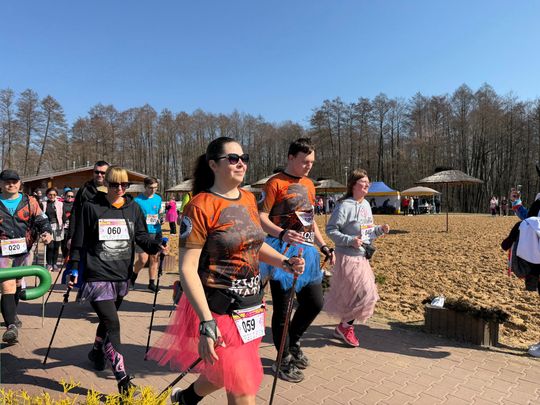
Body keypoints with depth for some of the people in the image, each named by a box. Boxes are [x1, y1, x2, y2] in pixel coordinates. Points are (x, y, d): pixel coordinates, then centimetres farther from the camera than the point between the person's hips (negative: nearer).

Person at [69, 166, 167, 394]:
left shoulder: (133, 208, 5)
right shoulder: (91, 207, -5)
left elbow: (141, 236, 6)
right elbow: (79, 240, 0)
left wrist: (156, 246, -13)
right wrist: (74, 268, -2)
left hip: (121, 276, 5)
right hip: (98, 276, -4)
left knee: (107, 319, 22)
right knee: (112, 324, -10)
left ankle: (97, 352, 51)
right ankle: (123, 380, -6)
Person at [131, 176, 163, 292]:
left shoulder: (158, 199, 9)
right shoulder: (138, 200, -6)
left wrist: (159, 219, 3)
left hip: (156, 232, 5)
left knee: (154, 258, 7)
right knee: (143, 259, -8)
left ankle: (152, 283, 18)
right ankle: (133, 276, 22)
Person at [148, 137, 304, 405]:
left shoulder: (249, 199, 5)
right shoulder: (201, 206, -17)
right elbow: (187, 268, -19)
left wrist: (285, 262, 0)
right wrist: (207, 324, -26)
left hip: (251, 307, 7)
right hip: (218, 311, -7)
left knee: (223, 373, 26)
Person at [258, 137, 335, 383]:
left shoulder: (309, 185, 14)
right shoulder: (275, 183, -9)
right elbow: (261, 217, -15)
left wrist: (323, 246, 17)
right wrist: (282, 234, -32)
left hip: (307, 252, 7)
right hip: (283, 251, -7)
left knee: (315, 303, 11)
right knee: (282, 307, 2)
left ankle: (293, 343, 35)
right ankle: (284, 361, 21)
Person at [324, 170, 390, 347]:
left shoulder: (366, 205, 10)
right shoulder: (345, 206, -16)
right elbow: (331, 229, -16)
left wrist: (380, 229, 2)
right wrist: (350, 241, -24)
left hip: (363, 257, 9)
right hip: (348, 257, -8)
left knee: (356, 294, 13)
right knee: (363, 293, -7)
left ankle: (343, 327, 29)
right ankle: (345, 326, 13)